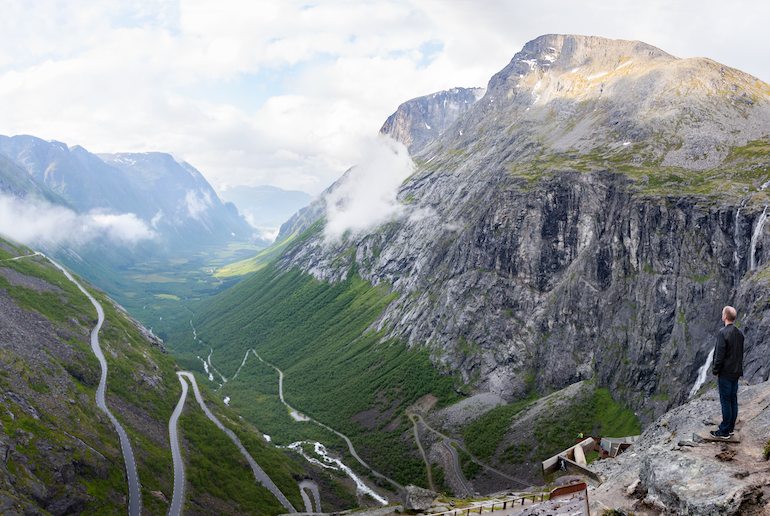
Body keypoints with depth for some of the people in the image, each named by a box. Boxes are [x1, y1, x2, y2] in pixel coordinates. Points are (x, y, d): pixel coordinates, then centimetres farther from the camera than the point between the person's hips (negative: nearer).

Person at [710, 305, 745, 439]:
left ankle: (724, 431, 4)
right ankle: (731, 427, 24)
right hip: (736, 372, 8)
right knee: (733, 400, 14)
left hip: (725, 373, -8)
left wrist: (715, 370, -8)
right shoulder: (739, 333, 6)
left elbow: (719, 355, -19)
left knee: (725, 401, -2)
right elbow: (740, 354, 14)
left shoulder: (723, 333, -19)